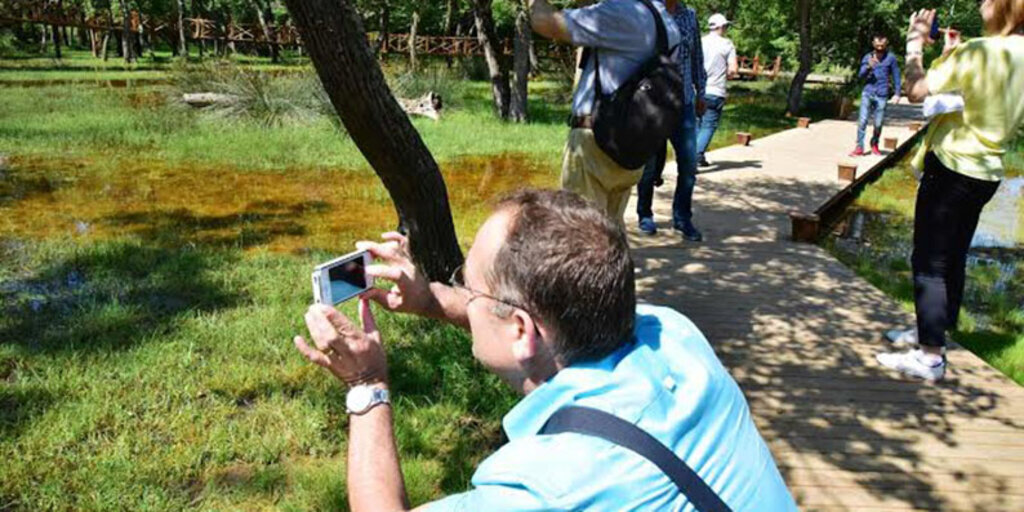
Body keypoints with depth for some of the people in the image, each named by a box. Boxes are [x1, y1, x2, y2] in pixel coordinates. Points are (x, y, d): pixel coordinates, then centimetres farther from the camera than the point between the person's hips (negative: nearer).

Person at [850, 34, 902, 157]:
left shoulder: (891, 58, 4)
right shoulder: (867, 57, 7)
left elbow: (896, 76, 8)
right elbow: (861, 76, 1)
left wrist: (897, 93, 3)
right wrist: (868, 67, -18)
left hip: (882, 95, -1)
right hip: (867, 93, 1)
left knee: (879, 123, 3)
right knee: (862, 121, -8)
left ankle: (874, 144, 25)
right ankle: (859, 147, -6)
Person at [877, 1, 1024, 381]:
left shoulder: (980, 51, -18)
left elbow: (916, 92, -19)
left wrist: (915, 44, -5)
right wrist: (952, 56, 12)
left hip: (950, 168, -8)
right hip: (987, 172, 8)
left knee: (928, 263, -4)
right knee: (953, 258, 19)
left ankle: (930, 357, -3)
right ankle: (932, 330, 34)